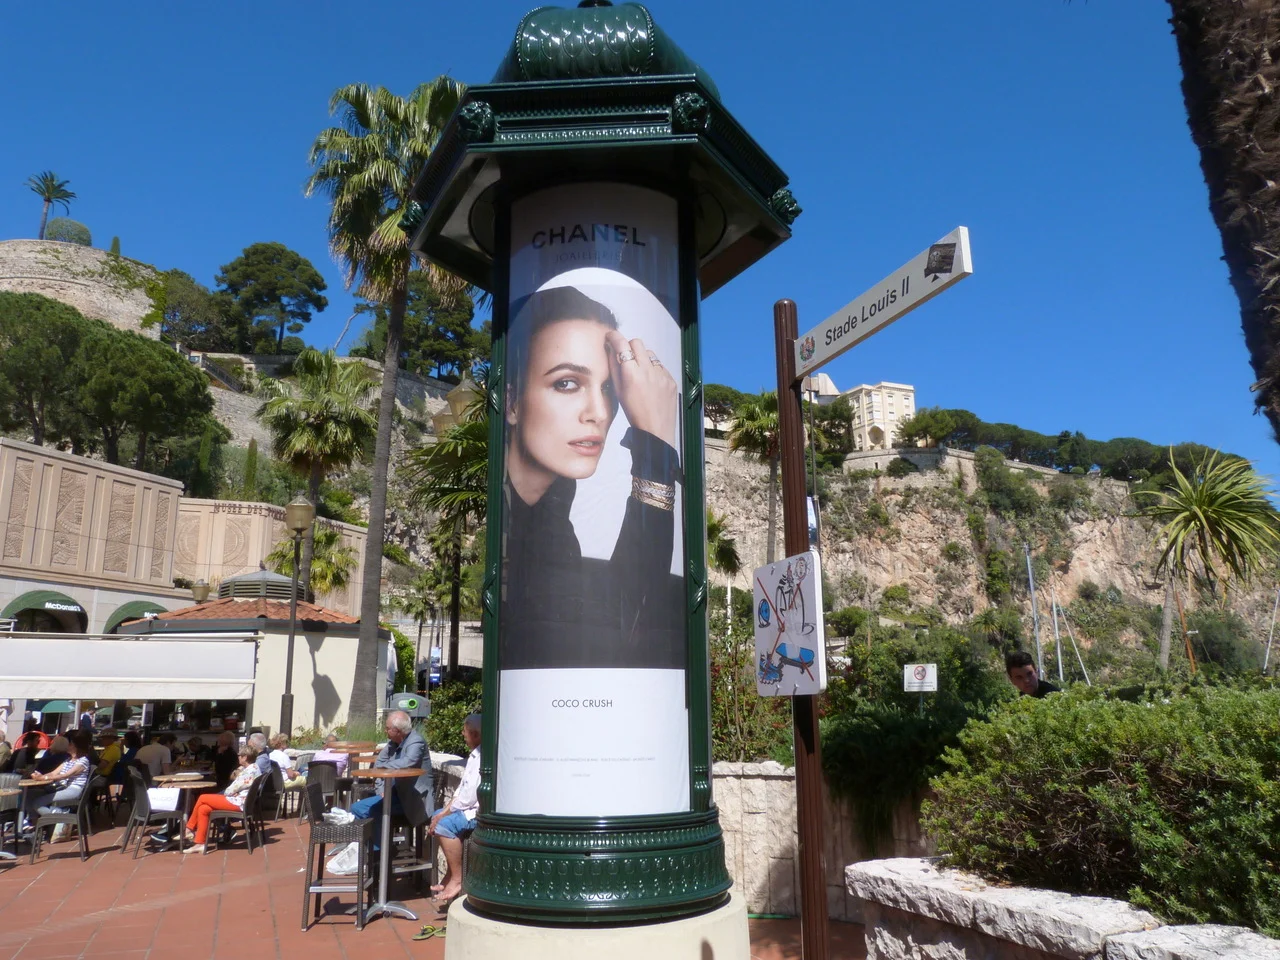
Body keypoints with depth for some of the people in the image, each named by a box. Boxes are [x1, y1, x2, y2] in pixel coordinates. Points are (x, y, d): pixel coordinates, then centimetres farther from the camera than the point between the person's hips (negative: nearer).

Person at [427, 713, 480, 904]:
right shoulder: (475, 754, 13)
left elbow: (469, 796, -23)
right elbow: (462, 788, 15)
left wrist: (445, 814, -12)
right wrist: (445, 809, 3)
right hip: (472, 807, 12)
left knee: (445, 824, -25)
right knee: (437, 816, 17)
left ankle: (457, 879, -13)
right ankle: (450, 873, 18)